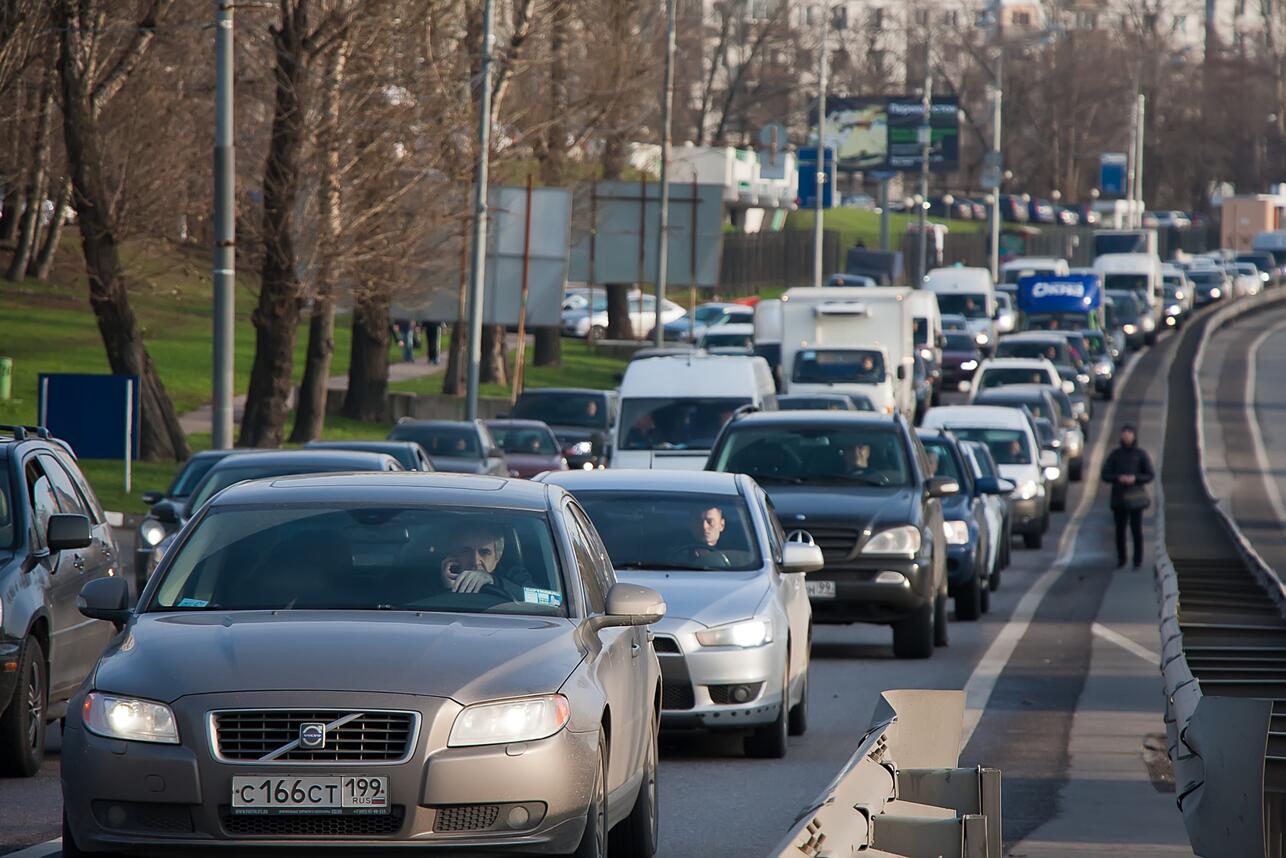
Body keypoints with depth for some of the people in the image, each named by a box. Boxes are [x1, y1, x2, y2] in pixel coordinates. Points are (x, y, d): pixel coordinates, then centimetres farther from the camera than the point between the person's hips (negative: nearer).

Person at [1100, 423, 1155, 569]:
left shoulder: (1141, 454, 2)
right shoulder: (1115, 454, 7)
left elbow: (1151, 475, 2)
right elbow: (1105, 475, 5)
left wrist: (1135, 478, -15)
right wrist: (1118, 478, -14)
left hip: (1135, 497, -2)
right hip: (1119, 497, 2)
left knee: (1136, 529, -8)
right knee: (1120, 529, 2)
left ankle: (1138, 560, -2)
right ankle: (1121, 559, 13)